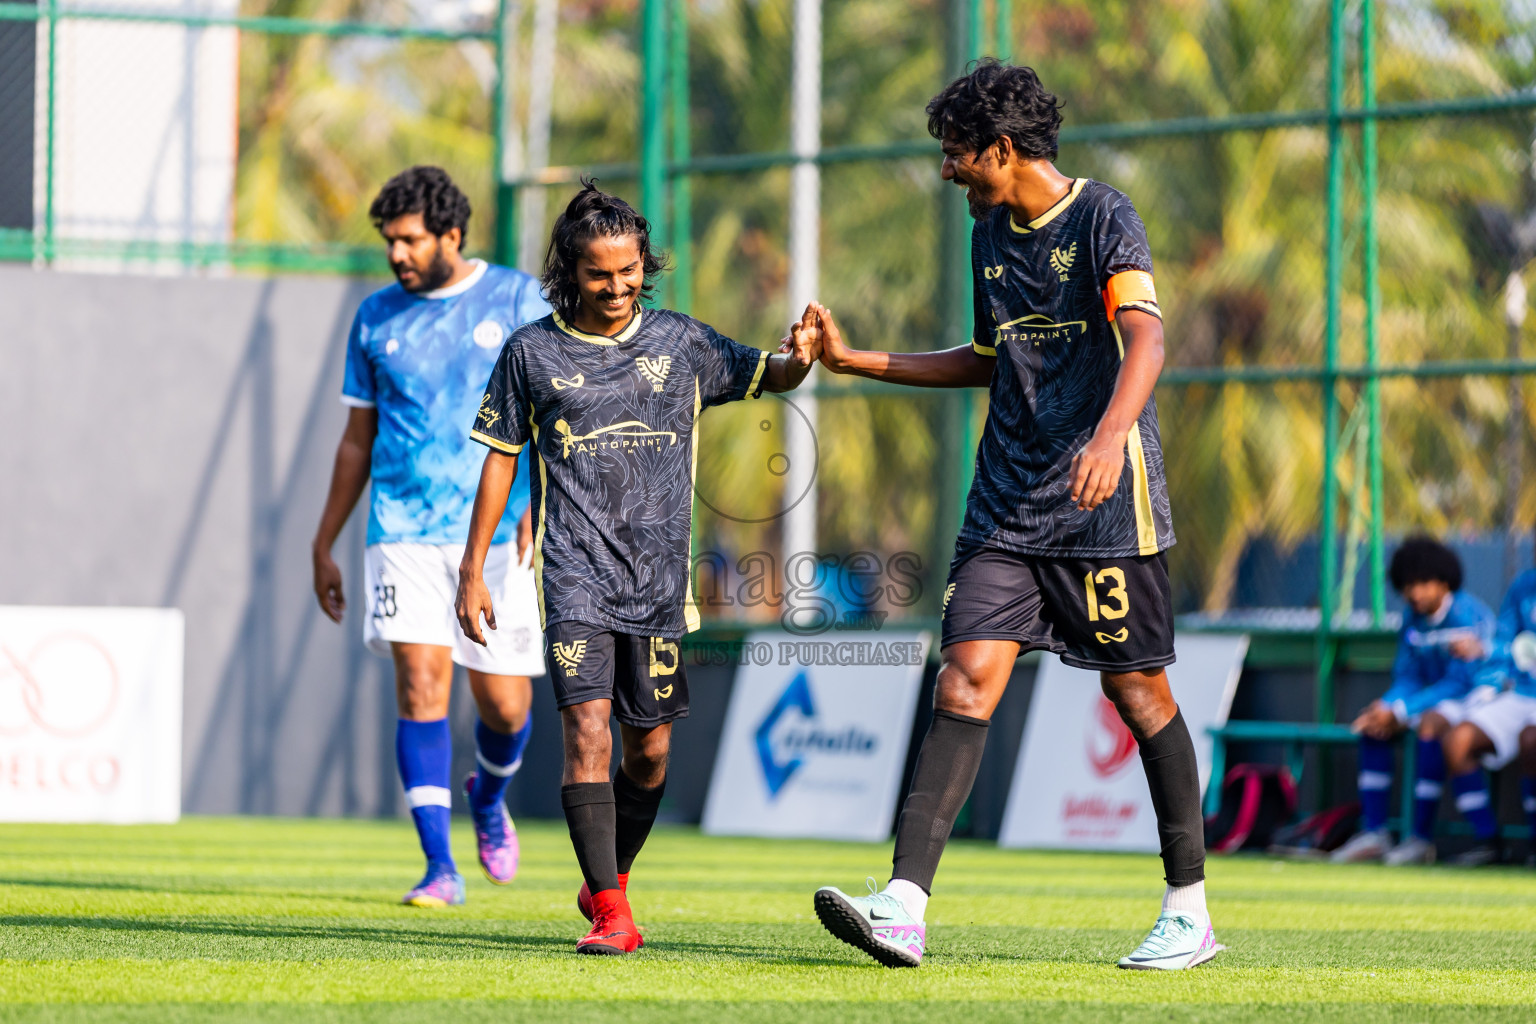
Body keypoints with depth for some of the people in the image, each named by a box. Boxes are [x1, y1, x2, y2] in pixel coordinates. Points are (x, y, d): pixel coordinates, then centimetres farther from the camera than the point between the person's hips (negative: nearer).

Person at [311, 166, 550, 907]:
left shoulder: (516, 298, 2)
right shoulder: (377, 317, 10)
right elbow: (357, 439, 17)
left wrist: (539, 504, -18)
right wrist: (323, 546, 16)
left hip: (496, 533, -1)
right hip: (404, 532, 1)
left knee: (504, 704, 1)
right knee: (421, 682, -13)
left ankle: (488, 798, 36)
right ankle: (440, 868, -11)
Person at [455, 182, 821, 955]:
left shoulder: (680, 342, 7)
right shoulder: (532, 352, 2)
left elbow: (767, 377, 16)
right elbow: (500, 459, 9)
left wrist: (799, 356, -9)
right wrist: (472, 572, 7)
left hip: (658, 578, 3)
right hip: (574, 573, -3)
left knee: (649, 751, 7)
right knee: (588, 728, -17)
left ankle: (607, 883, 31)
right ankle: (611, 914, -17)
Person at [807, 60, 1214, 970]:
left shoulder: (1103, 218, -8)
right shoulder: (990, 236, 14)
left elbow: (1146, 341, -23)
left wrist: (1111, 434, -41)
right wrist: (855, 362, 26)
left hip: (1106, 505, -6)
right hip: (1007, 508, 6)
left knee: (1138, 690, 1)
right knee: (966, 682, -7)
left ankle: (1191, 912, 14)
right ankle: (904, 910, -17)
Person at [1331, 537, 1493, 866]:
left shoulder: (1467, 614, -19)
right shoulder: (1413, 617, 6)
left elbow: (1460, 681, -23)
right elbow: (1406, 676, 10)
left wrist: (1400, 711, -26)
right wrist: (1389, 705, -15)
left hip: (1477, 694, -8)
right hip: (1436, 699, 8)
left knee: (1431, 725, -35)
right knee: (1373, 724, -9)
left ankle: (1422, 837, -32)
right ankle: (1374, 835, -9)